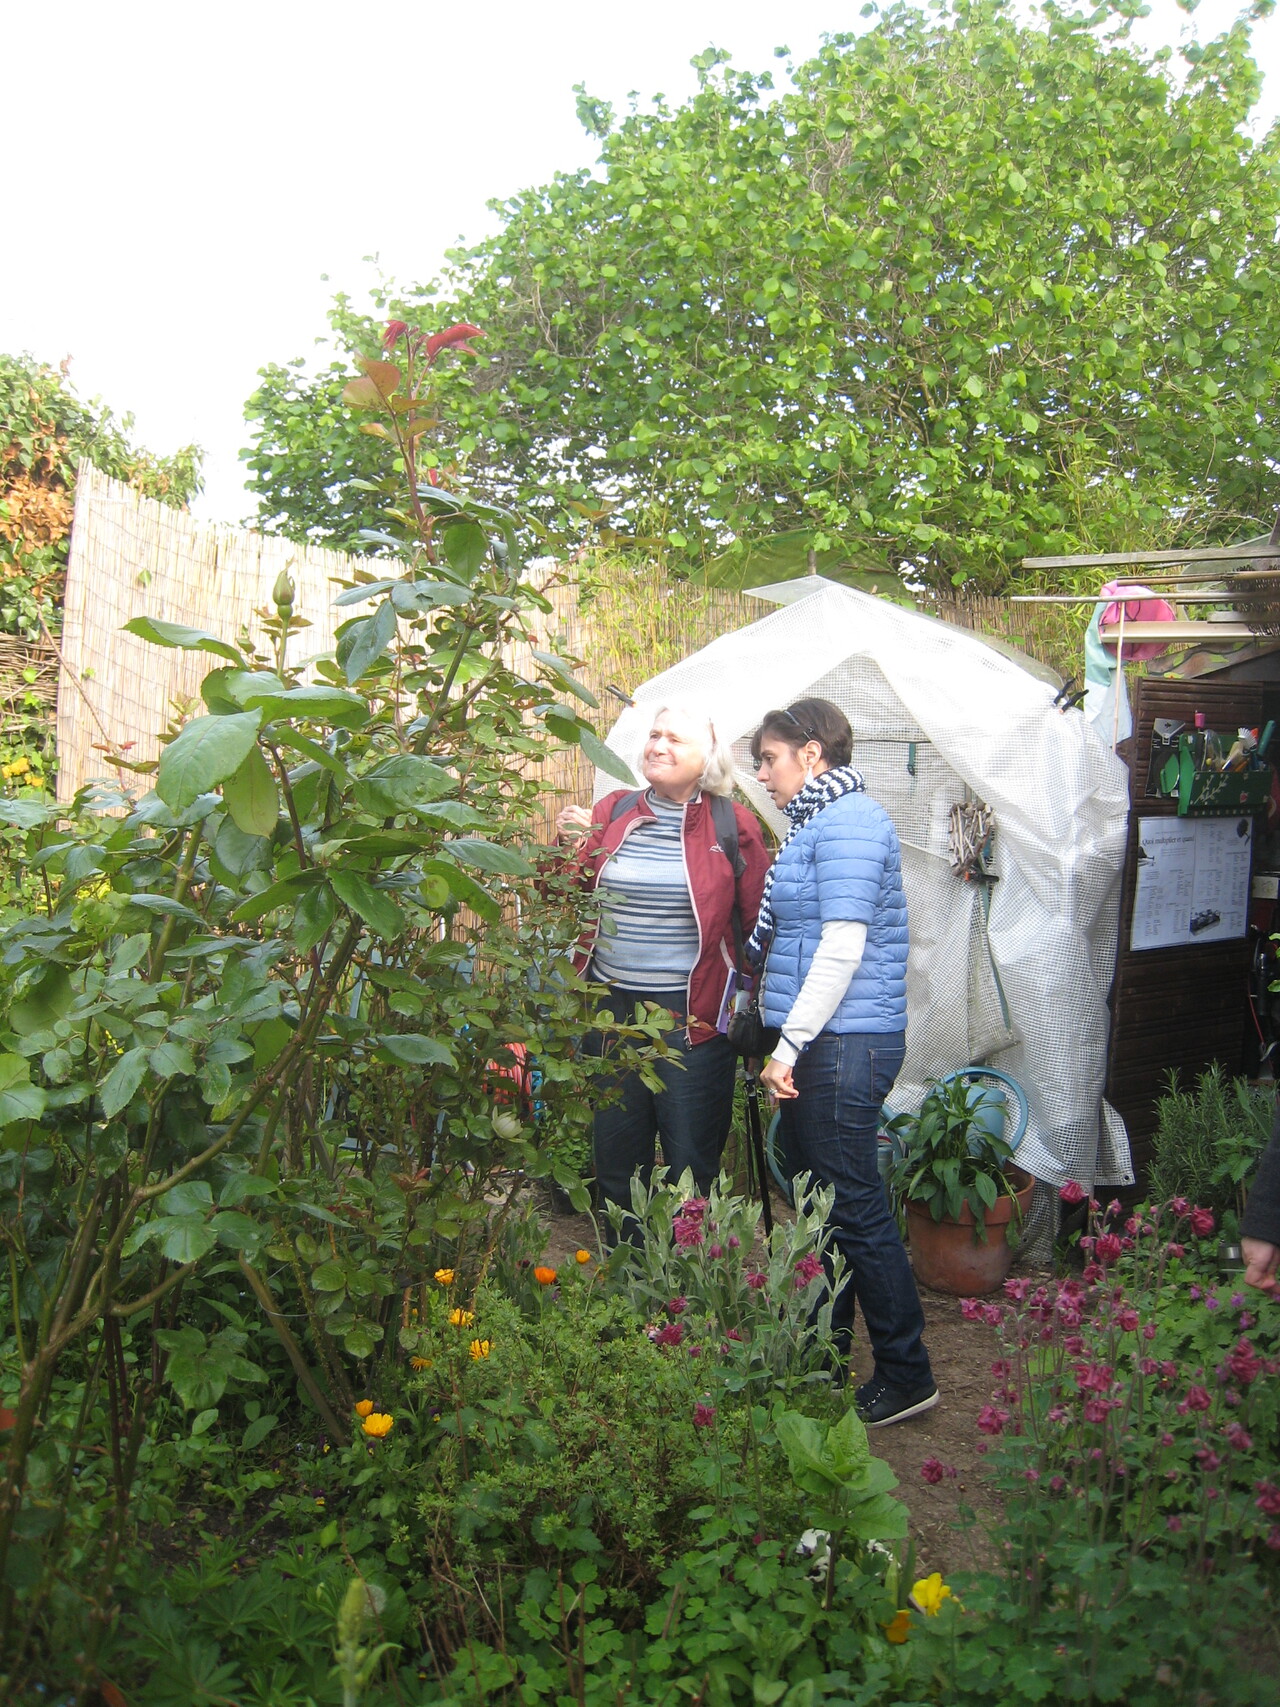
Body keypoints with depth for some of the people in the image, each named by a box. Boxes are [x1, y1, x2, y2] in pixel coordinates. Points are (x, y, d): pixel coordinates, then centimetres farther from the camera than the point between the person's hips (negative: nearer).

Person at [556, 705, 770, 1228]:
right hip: (610, 1006, 4)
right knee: (616, 1158, 15)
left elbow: (757, 924, -4)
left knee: (691, 1163, 6)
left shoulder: (733, 826, -4)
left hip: (691, 1013, -4)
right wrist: (571, 848, -7)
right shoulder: (611, 812, 5)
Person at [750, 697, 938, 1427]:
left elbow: (842, 947, -20)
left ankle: (907, 1374, 6)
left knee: (855, 1207, -5)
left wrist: (790, 1045, -19)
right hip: (828, 1044, 10)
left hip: (846, 1044, -10)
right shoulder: (823, 822, 19)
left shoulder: (848, 822, -13)